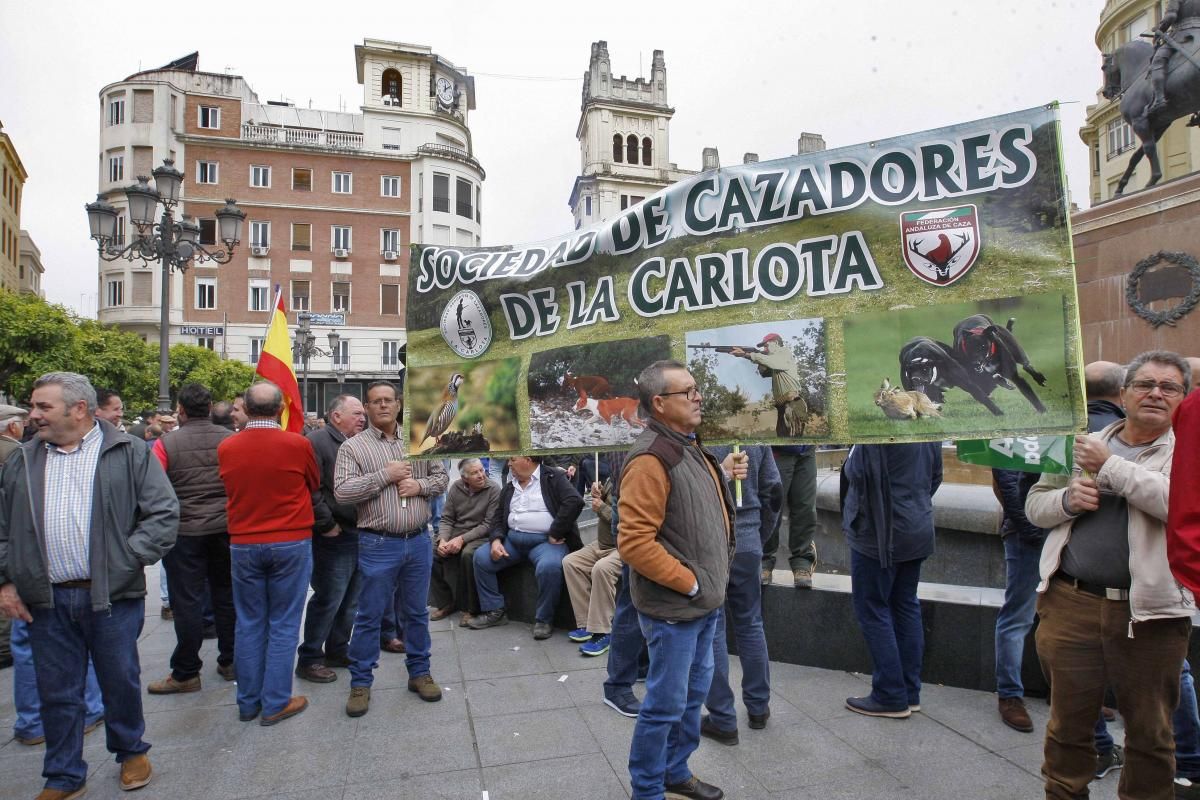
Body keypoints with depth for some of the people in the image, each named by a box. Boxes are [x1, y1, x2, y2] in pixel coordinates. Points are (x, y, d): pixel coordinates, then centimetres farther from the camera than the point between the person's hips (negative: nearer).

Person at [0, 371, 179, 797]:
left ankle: (132, 751, 34)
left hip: (112, 596, -3)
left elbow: (164, 512, -7)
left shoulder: (129, 455, -4)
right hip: (47, 600, 3)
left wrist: (127, 560, -14)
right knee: (57, 693, 13)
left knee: (121, 682, 12)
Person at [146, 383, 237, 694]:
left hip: (185, 531, -2)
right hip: (226, 528, 3)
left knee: (188, 602, 6)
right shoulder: (230, 440, -3)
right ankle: (229, 662, 25)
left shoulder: (166, 444, -10)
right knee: (226, 595, 13)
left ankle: (186, 673, 16)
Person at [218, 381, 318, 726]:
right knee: (283, 625, 7)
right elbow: (314, 486, 3)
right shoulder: (297, 444, -13)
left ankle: (248, 702, 24)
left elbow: (231, 491, 11)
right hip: (291, 543, -3)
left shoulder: (226, 448, -5)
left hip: (243, 544, 3)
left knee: (249, 624, 14)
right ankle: (276, 703, 13)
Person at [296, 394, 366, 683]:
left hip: (359, 534, 8)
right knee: (328, 599, -1)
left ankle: (338, 650, 31)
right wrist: (326, 524, -17)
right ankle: (309, 659, 14)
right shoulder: (317, 441, -12)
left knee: (350, 599, 16)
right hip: (334, 537, -8)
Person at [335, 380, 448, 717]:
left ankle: (419, 672, 31)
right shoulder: (352, 446, -3)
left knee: (417, 612, 15)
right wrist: (386, 474, -18)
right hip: (378, 544, -3)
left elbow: (441, 477, 11)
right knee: (369, 616, 8)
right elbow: (342, 491, -15)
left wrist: (419, 485, -9)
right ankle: (361, 682, 24)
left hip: (419, 541, 3)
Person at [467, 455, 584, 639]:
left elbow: (575, 501, -19)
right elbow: (499, 518, 19)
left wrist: (555, 535, -18)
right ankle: (494, 611, 7)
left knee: (549, 566, -35)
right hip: (513, 539, 7)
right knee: (481, 557, -9)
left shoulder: (554, 477, -5)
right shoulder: (509, 487, 17)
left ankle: (544, 619, -11)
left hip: (545, 540, -6)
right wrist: (496, 539, -3)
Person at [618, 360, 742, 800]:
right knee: (666, 704, 6)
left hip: (704, 602, 9)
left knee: (694, 694, 22)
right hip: (674, 607, -9)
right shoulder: (651, 459, -22)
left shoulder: (689, 447, 9)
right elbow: (634, 542, -27)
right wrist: (689, 582, -20)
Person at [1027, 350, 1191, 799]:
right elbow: (1035, 504, 11)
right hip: (1071, 605, 2)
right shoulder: (1084, 445, 10)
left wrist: (1110, 466, -16)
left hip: (1149, 613, -2)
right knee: (1068, 723, 14)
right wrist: (1069, 499, -9)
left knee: (1150, 732, 15)